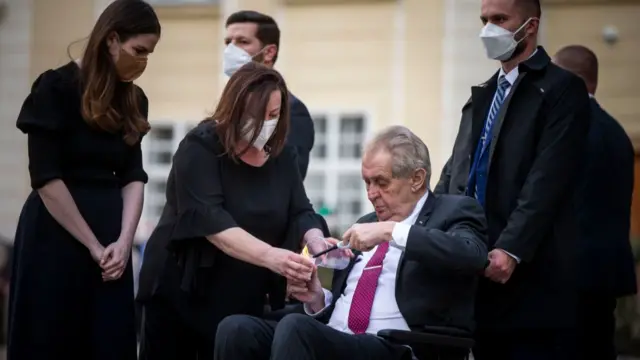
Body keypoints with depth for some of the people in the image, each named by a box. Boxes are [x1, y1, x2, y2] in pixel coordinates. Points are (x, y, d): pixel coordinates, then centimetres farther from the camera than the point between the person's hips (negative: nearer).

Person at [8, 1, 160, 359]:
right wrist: (93, 246, -13)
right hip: (56, 238, -5)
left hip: (111, 240, 6)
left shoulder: (133, 100, 10)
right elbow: (46, 179, -13)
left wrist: (124, 241, -10)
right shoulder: (57, 88, -9)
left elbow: (133, 177, 5)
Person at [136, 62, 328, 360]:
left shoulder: (281, 156, 4)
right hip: (181, 293, -5)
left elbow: (300, 212, 2)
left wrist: (315, 240, -22)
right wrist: (269, 256, -37)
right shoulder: (200, 148, -14)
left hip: (244, 302, 5)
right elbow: (210, 220, -25)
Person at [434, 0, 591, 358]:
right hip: (479, 268, 7)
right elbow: (456, 174, 17)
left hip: (531, 275, -7)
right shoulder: (482, 97, 21)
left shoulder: (562, 89, -3)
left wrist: (511, 250, -22)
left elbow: (547, 181, -14)